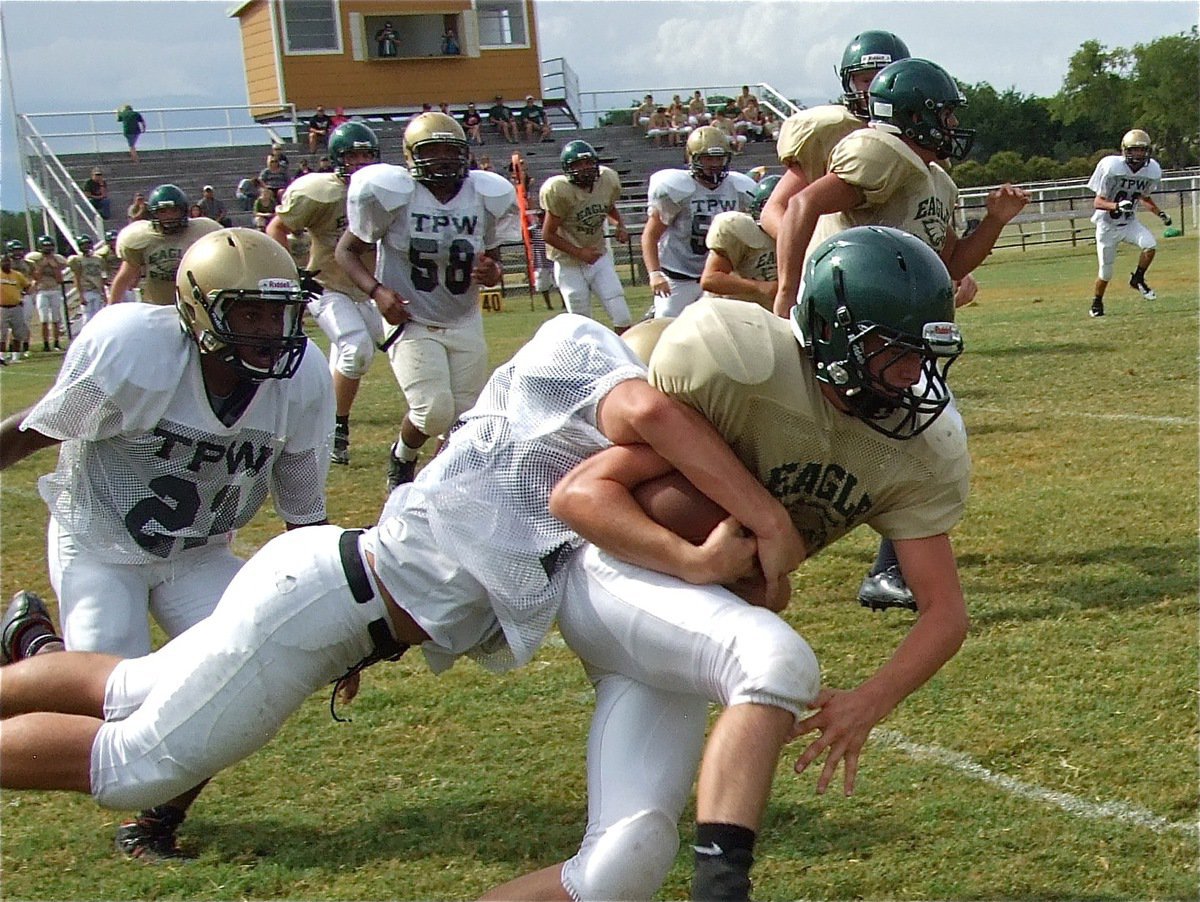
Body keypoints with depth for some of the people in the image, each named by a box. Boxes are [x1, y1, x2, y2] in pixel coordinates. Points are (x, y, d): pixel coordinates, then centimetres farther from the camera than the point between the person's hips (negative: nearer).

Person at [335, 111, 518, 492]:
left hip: (465, 321, 4)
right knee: (434, 410, -17)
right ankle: (401, 460, 16)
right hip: (411, 321, -4)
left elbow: (492, 261, 12)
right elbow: (346, 251, -3)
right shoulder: (392, 194, -13)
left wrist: (491, 272, -13)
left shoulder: (486, 197, -1)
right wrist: (377, 291, -20)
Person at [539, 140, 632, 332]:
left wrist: (620, 225, -4)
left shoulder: (608, 181, -5)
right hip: (570, 264, -4)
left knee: (622, 319, -2)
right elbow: (549, 235, -13)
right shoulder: (560, 191, -20)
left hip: (600, 256, 4)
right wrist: (579, 252, -21)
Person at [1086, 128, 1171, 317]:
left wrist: (1159, 213, 0)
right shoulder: (1111, 167, -23)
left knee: (1150, 245, -24)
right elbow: (1097, 202, -21)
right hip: (1108, 225, -3)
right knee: (1106, 272, 1)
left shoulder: (1152, 170, -8)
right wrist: (1117, 206, -38)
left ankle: (1137, 280, 1)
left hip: (1130, 223, 4)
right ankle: (1097, 302, 28)